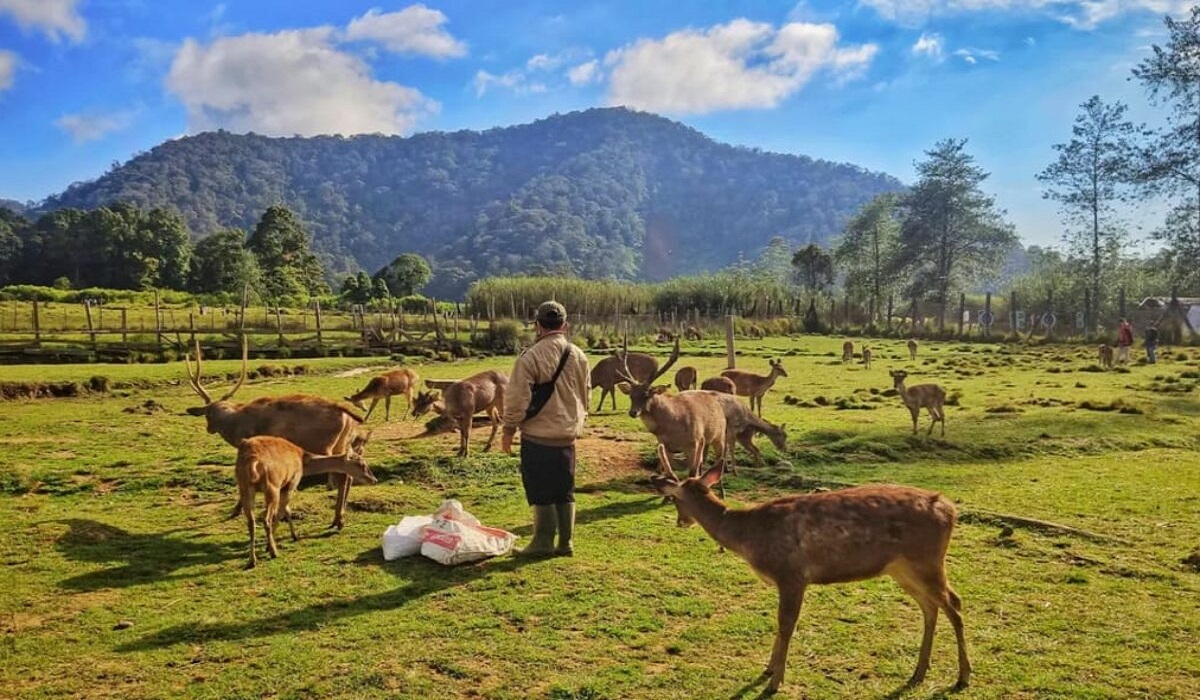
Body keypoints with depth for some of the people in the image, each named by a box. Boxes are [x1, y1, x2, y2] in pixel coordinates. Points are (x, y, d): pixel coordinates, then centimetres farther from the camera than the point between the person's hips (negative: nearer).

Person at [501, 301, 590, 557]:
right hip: (568, 434, 5)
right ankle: (566, 542, 19)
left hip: (538, 435, -5)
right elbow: (585, 394, 13)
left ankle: (544, 543, 10)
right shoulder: (578, 356, 3)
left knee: (541, 491, 5)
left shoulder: (530, 357, -15)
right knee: (565, 491, 14)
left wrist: (509, 429, -2)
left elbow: (517, 398, -14)